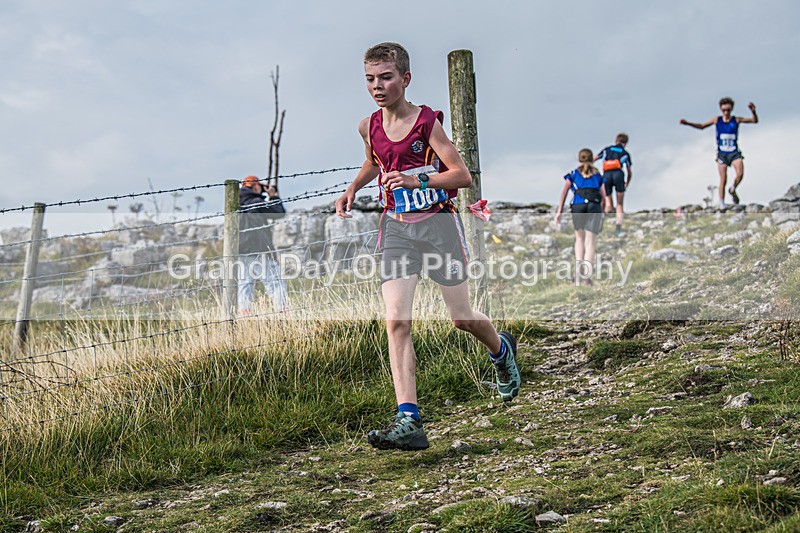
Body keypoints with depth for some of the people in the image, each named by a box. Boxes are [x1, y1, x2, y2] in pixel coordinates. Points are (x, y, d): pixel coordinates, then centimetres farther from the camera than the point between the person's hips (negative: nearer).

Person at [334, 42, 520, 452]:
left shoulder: (427, 122, -10)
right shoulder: (369, 127, 5)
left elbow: (463, 175, -13)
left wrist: (417, 180, -26)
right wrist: (352, 189, 12)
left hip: (437, 223, -3)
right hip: (396, 228, 3)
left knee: (461, 318, 8)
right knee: (396, 322, -13)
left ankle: (501, 350, 44)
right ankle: (408, 421, -17)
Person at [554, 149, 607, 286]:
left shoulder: (574, 173, 19)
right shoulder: (598, 175, 21)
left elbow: (564, 193, 8)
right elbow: (603, 196, 13)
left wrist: (559, 212, 4)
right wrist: (601, 215, 17)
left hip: (578, 205, 0)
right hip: (594, 206, 0)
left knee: (579, 238, 20)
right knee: (591, 242, 0)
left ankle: (578, 271, 12)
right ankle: (586, 276, -10)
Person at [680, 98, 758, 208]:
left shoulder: (736, 120, -1)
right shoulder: (717, 120, 2)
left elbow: (755, 121, -6)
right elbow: (702, 126, 15)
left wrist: (753, 112, -26)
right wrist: (688, 123, 5)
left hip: (734, 152, 0)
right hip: (722, 153, 0)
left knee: (740, 174, -18)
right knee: (723, 179, -5)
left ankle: (732, 190, 13)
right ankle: (721, 203, 4)